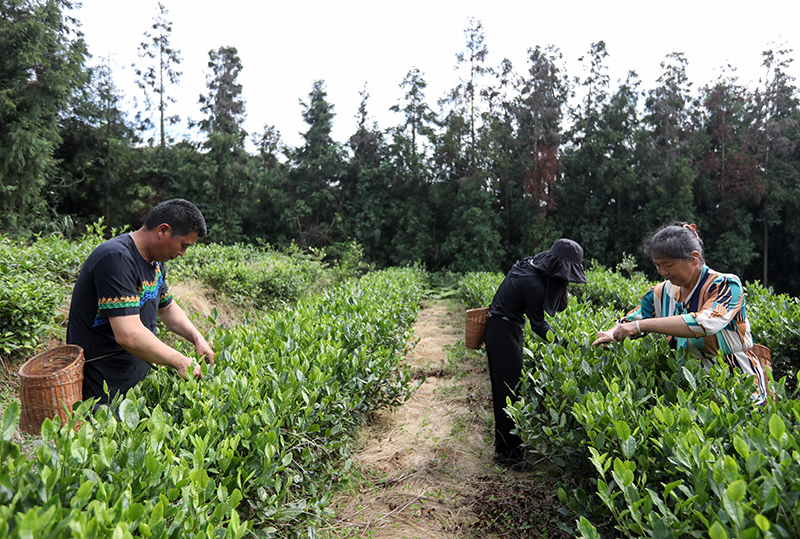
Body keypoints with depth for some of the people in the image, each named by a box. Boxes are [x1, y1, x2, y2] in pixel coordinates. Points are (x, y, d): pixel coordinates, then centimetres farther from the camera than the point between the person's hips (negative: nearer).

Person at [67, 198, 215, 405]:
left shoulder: (155, 261, 7)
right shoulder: (116, 258, -23)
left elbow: (167, 308, 22)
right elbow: (129, 335, -31)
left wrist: (197, 338, 6)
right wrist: (180, 361, -20)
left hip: (140, 374, 9)